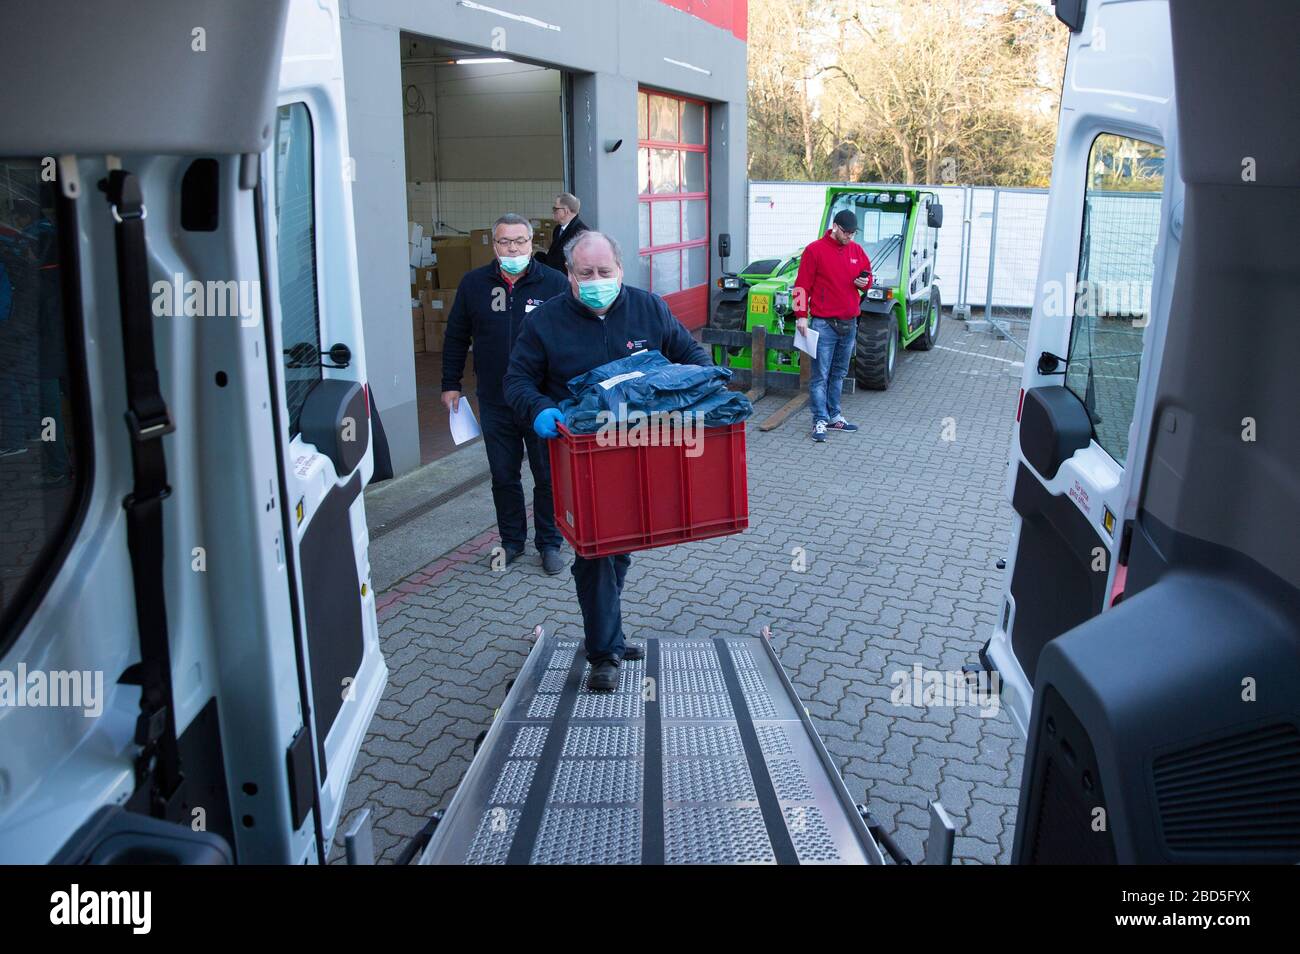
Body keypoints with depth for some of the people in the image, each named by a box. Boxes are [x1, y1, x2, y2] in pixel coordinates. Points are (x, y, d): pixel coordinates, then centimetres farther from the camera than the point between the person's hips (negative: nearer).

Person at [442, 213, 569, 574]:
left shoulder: (554, 283, -5)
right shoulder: (474, 283, 2)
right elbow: (456, 338, 11)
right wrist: (451, 384, 10)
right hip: (494, 403, 2)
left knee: (548, 476, 8)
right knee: (503, 476, 13)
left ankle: (549, 543, 24)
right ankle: (512, 540, 29)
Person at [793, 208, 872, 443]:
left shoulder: (857, 250, 10)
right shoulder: (815, 250, -6)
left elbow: (867, 275, 23)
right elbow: (802, 285, -7)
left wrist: (865, 282, -1)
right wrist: (801, 315, -12)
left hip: (849, 324, 6)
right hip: (824, 324, -6)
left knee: (839, 373, 14)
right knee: (820, 375, -5)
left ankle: (834, 416, 23)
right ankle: (820, 421, -2)